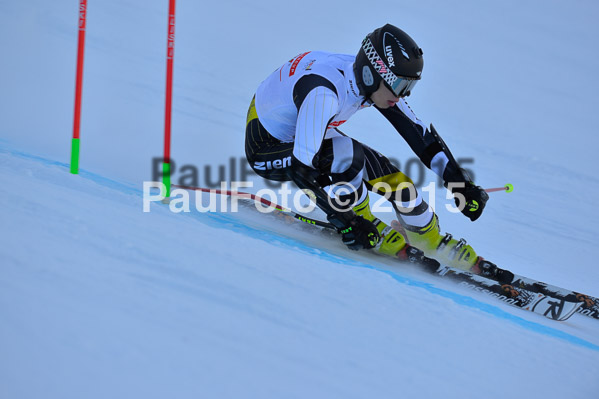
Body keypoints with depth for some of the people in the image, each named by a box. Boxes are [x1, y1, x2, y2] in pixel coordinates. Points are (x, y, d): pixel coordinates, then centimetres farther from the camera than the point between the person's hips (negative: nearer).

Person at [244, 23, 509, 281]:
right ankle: (369, 230, -9)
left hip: (307, 138, 7)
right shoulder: (324, 91, -38)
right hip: (267, 149, -7)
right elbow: (301, 167, -39)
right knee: (348, 155, -32)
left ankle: (438, 247, 18)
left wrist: (460, 183, -5)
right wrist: (347, 221, -35)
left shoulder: (376, 82, -14)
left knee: (394, 179, -3)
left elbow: (418, 134, -3)